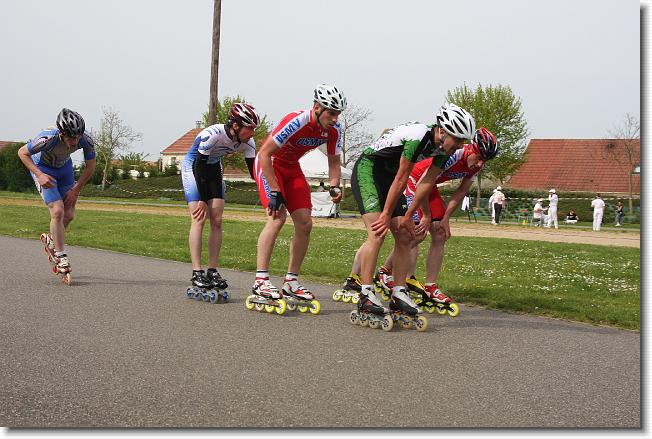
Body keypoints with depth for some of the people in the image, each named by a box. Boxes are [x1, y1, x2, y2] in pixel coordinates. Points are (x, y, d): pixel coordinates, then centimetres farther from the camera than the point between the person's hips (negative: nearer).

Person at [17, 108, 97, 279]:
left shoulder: (86, 140, -29)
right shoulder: (48, 139, -39)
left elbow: (90, 167, -11)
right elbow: (23, 153, -22)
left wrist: (76, 190, -10)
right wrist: (39, 175, -32)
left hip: (64, 167, 4)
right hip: (42, 168, -4)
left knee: (69, 215, 1)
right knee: (58, 211, -17)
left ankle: (51, 240, 31)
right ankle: (61, 259, -8)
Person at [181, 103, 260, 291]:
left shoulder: (247, 142, -17)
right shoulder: (212, 134, -34)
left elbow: (254, 170, -15)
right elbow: (200, 167, -28)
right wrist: (203, 201, -23)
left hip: (214, 168, 6)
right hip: (193, 167, -5)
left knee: (217, 221, -4)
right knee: (199, 218, -14)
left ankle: (212, 271, 2)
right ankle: (197, 273, -13)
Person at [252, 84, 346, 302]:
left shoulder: (334, 129, -14)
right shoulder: (296, 122, -33)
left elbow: (334, 162, 0)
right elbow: (264, 154, -29)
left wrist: (334, 186, -19)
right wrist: (275, 192, -30)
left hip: (291, 167, 7)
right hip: (268, 164, -7)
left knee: (305, 224, -3)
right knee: (278, 216, -25)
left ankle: (291, 281, 8)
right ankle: (260, 280, -23)